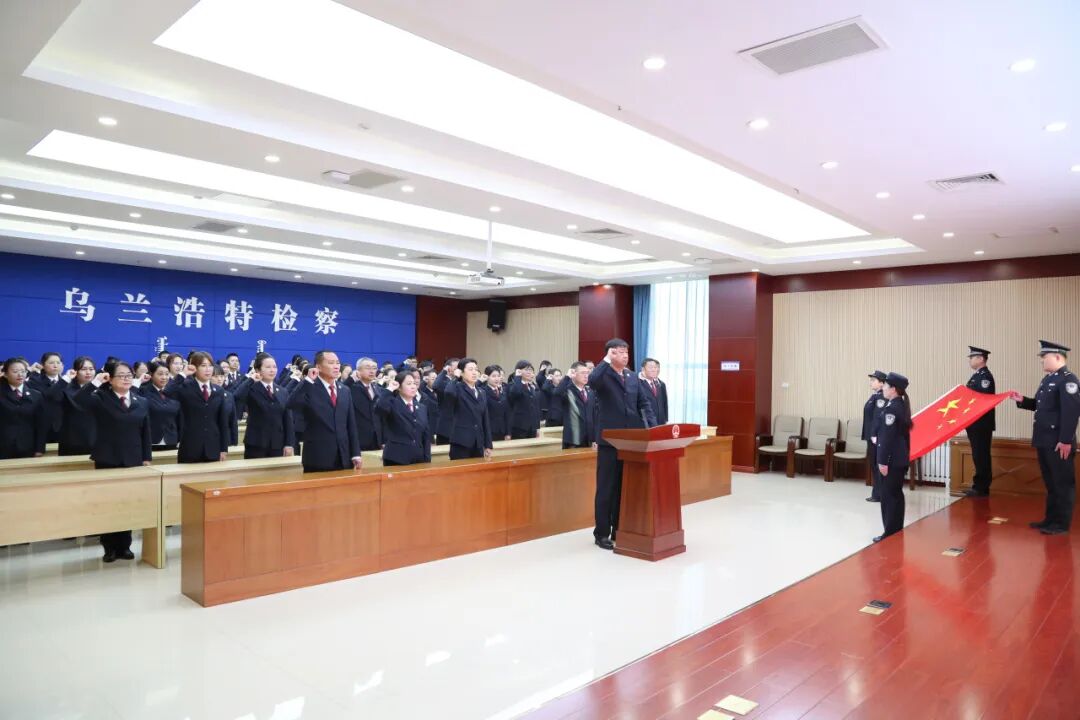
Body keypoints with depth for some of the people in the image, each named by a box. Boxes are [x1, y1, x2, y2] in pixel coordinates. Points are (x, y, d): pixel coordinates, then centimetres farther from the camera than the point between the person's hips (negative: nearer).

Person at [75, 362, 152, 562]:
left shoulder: (142, 402, 8)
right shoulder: (101, 399, -2)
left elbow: (145, 432, 9)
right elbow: (78, 400, -23)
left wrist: (146, 458, 5)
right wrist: (95, 382, -19)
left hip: (132, 460, 3)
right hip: (107, 459, -3)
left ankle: (124, 546, 17)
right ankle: (109, 547, 14)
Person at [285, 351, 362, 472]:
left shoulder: (345, 391, 13)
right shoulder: (309, 388, -4)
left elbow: (351, 424, 12)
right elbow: (291, 405, -24)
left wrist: (355, 454, 6)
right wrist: (307, 380, -21)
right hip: (317, 459, -4)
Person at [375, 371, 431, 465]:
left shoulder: (421, 408, 14)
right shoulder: (392, 404, -4)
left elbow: (426, 435, 13)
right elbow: (379, 407, -29)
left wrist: (427, 460, 5)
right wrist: (389, 389, -17)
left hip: (418, 459, 5)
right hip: (396, 459, -5)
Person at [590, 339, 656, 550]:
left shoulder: (633, 377, 13)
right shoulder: (603, 375, -6)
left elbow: (644, 404, 13)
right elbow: (592, 380, -31)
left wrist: (652, 426, -1)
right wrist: (607, 360, -18)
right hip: (610, 440, -6)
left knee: (626, 487, 11)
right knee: (606, 488, 1)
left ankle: (620, 531, 23)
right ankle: (602, 534, 10)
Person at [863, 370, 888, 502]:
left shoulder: (881, 397, -16)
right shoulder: (874, 396, 14)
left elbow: (878, 417, -22)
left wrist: (875, 435, -24)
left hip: (877, 438, -10)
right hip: (872, 437, 10)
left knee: (878, 466, -2)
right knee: (873, 465, 14)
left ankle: (879, 495, 5)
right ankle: (877, 494, 22)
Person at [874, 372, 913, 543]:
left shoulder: (891, 408, -18)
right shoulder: (901, 405, 10)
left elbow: (888, 437, -20)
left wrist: (883, 461, -18)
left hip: (892, 459, -9)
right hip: (901, 458, 9)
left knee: (888, 495, -3)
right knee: (896, 494, 14)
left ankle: (890, 532, 2)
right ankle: (896, 530, 21)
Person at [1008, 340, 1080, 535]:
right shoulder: (1048, 379, 16)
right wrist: (1022, 400, 7)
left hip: (1059, 443, -9)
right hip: (1044, 441, 9)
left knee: (1062, 483, 1)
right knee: (1050, 482, 16)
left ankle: (1062, 523, 8)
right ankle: (1051, 519, 25)